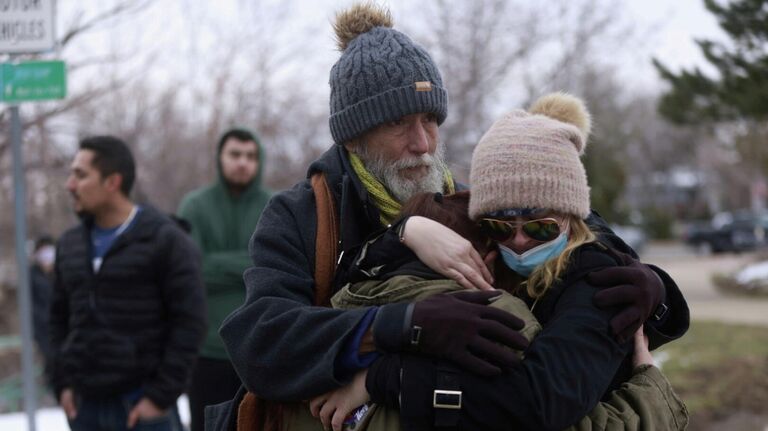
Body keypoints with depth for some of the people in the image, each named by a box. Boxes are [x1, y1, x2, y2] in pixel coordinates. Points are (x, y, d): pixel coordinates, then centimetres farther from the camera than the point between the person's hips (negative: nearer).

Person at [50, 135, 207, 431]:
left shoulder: (166, 241, -6)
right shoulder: (69, 245, 13)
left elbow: (189, 322, -9)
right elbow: (60, 318, 18)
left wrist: (162, 395, -13)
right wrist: (63, 383, 6)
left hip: (143, 406, -6)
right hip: (84, 406, 6)